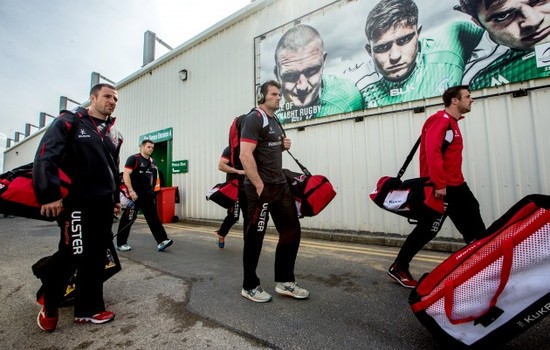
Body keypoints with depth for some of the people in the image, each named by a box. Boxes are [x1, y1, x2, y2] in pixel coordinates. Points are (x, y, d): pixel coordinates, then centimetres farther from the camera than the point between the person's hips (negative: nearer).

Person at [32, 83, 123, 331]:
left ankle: (88, 309, 22)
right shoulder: (69, 122, -2)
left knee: (96, 256, 9)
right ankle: (49, 301, 27)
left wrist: (115, 198, 21)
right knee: (74, 254, -2)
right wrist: (49, 195, -18)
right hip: (77, 202, -6)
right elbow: (45, 158, -12)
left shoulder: (114, 133, 16)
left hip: (104, 204, 6)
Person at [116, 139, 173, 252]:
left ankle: (162, 241, 0)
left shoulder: (152, 161, 15)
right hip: (134, 194, -6)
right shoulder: (133, 159, -6)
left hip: (148, 195, 6)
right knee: (128, 219, 5)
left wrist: (153, 191, 18)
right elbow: (126, 175, -15)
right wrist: (131, 191, -22)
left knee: (153, 218, 2)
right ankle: (121, 243, 19)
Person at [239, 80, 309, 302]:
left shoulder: (275, 121, 19)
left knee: (291, 231, 10)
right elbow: (245, 155, -20)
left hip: (280, 185, 9)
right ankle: (250, 286, 21)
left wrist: (283, 146, 8)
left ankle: (284, 281, 25)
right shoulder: (254, 118, -8)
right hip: (261, 187, -9)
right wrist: (260, 186, -20)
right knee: (255, 237, 2)